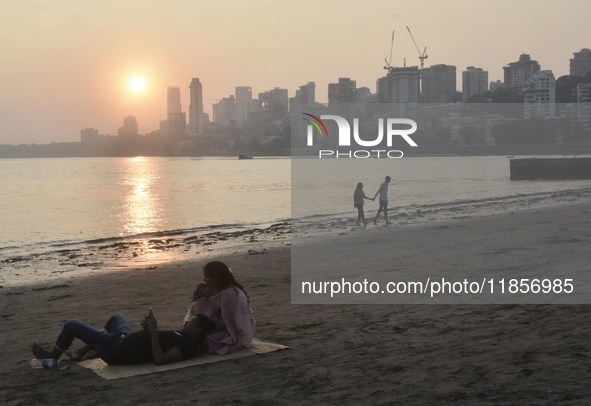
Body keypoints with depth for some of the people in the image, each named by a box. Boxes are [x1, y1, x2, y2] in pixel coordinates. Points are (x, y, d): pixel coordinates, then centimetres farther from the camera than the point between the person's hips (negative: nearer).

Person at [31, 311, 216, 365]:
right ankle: (80, 352, 39)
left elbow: (159, 359, -34)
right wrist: (148, 329, 1)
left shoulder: (189, 346, -22)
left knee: (71, 324, 3)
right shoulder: (181, 337, 7)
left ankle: (53, 356, 31)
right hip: (124, 340, 9)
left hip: (116, 351, -9)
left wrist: (153, 331, -30)